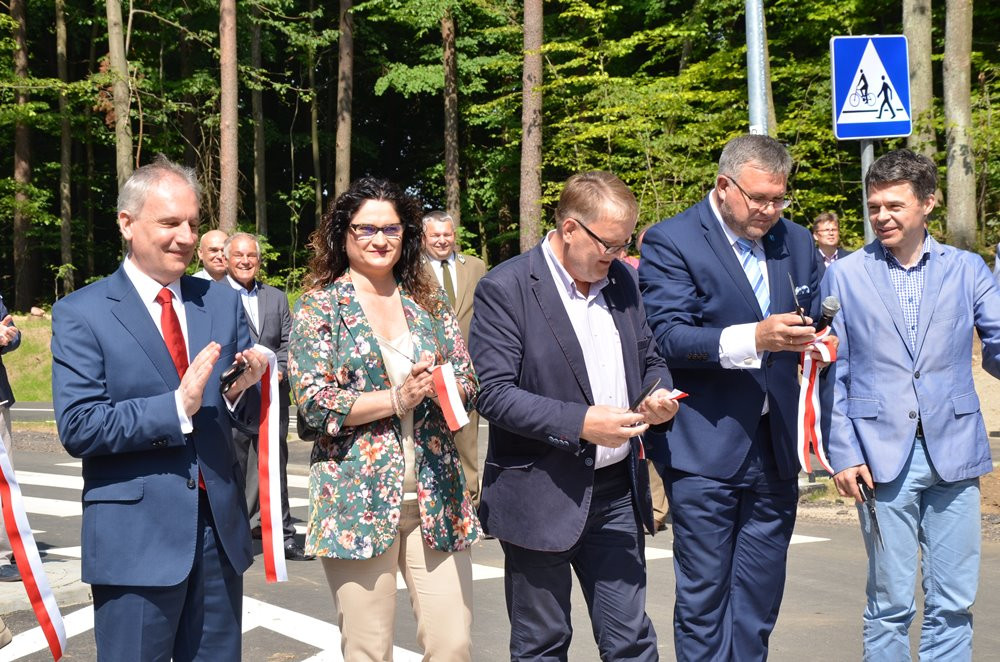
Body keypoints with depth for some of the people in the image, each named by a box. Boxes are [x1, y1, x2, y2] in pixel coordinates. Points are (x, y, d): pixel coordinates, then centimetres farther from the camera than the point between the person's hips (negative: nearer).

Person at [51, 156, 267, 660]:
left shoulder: (223, 303, 9)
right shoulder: (81, 314, -4)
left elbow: (251, 417, 10)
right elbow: (77, 428, -13)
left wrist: (243, 389, -13)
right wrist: (178, 408, -22)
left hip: (219, 527, 4)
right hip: (135, 539, -4)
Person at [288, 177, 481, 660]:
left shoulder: (429, 302, 12)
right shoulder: (319, 307, 1)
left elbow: (470, 384, 10)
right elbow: (314, 402, -8)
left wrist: (441, 385, -12)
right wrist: (397, 398, -14)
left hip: (435, 494, 3)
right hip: (358, 498, -3)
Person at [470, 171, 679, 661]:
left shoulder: (622, 280, 8)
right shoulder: (505, 289, -12)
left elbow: (649, 358, 19)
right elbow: (493, 394, -17)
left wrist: (659, 392, -4)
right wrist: (581, 423, -25)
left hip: (617, 492, 5)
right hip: (540, 497, -5)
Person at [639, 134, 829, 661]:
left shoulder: (796, 242, 12)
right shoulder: (671, 241, -6)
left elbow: (812, 322, 21)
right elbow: (667, 336, -15)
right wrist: (754, 338, -27)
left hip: (775, 447, 5)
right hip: (706, 447, -5)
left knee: (760, 598, 12)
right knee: (703, 595, 0)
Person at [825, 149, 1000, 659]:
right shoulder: (844, 276, 4)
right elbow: (831, 372, 3)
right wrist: (842, 453, -4)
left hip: (953, 453, 2)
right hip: (882, 456, -2)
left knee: (953, 603, 7)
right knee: (890, 603, 3)